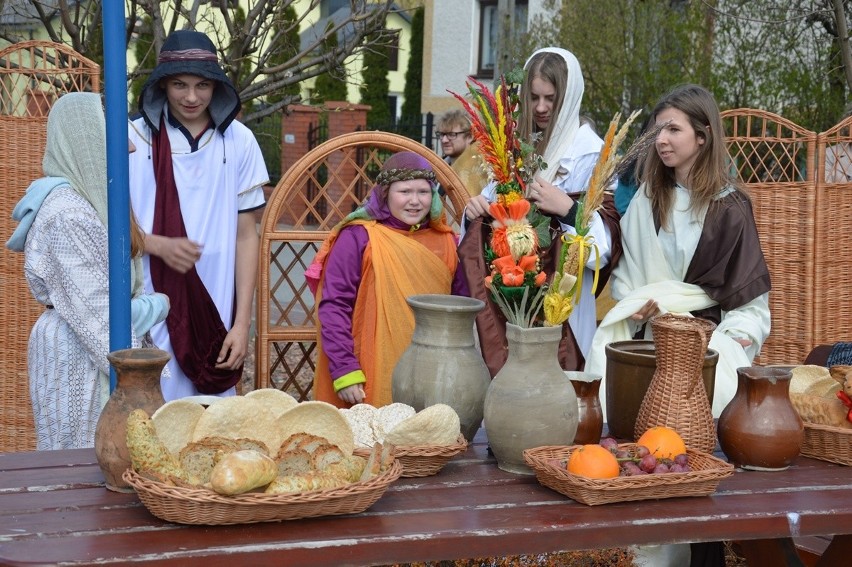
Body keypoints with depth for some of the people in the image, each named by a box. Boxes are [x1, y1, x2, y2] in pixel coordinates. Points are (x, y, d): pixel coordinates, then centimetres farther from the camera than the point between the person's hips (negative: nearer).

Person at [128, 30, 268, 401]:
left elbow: (246, 236, 4)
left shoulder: (239, 142, 1)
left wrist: (242, 323, 0)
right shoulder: (136, 138, -2)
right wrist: (159, 245, -17)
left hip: (216, 314, 1)